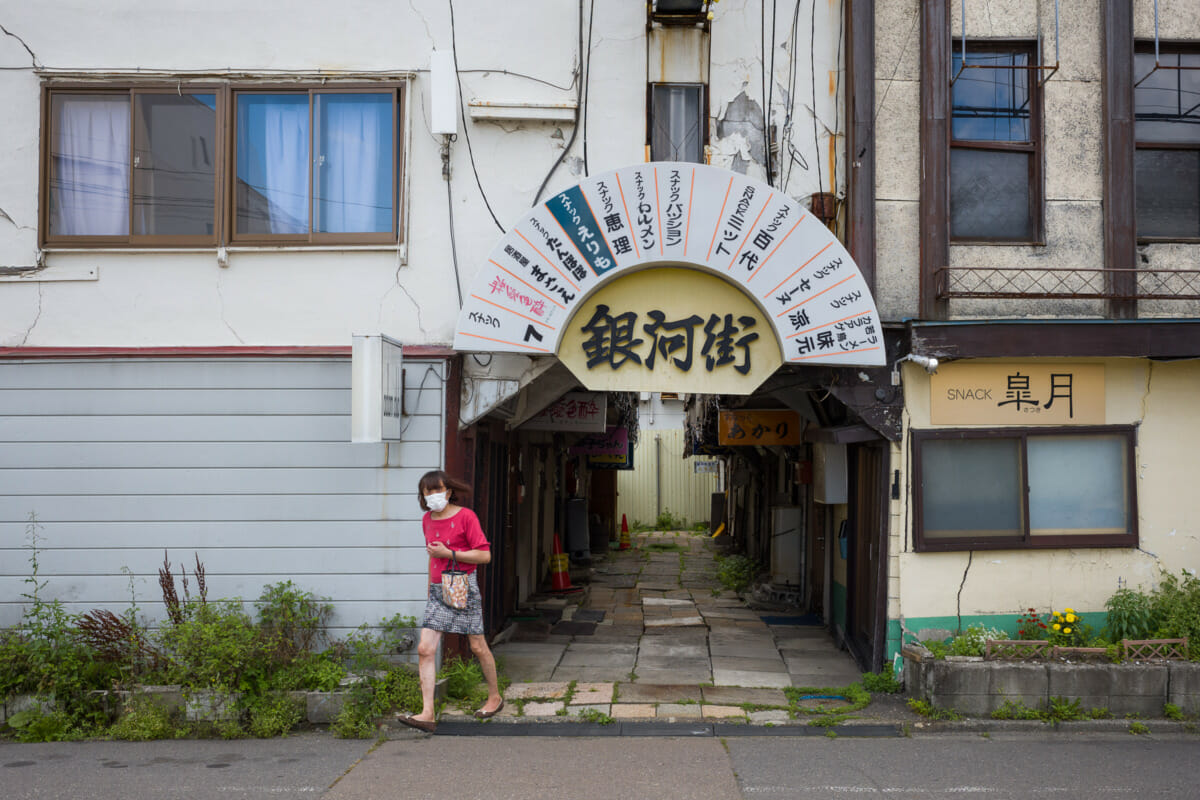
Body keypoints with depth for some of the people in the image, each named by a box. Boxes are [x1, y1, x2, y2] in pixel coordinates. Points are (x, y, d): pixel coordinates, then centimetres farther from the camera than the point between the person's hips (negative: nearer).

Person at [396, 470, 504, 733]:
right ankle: (428, 713, -10)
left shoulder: (465, 516, -8)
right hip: (438, 590, 5)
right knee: (425, 649, -8)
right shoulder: (427, 520, 11)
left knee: (478, 647, 6)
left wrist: (448, 553, -16)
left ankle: (495, 697, 27)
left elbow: (484, 555, -11)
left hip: (464, 587, -5)